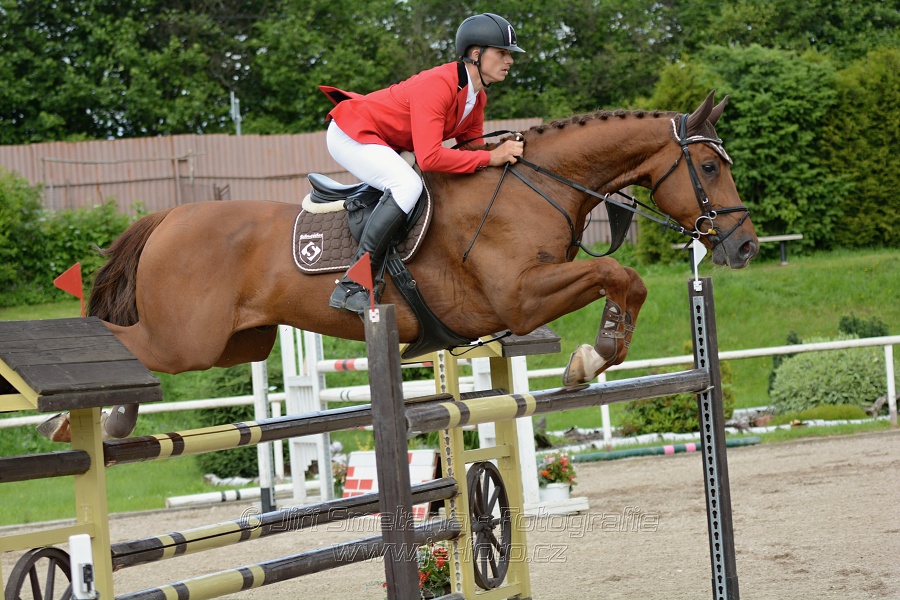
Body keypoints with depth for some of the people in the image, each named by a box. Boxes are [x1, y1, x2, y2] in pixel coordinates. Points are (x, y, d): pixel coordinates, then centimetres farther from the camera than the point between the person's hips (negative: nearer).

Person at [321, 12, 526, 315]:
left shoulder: (477, 96, -1)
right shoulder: (437, 85, -31)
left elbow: (470, 144, 7)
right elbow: (430, 157, -38)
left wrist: (503, 150, -13)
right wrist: (490, 158, -34)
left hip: (382, 143, 11)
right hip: (351, 134, -11)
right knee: (407, 184, -30)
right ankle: (351, 286, -31)